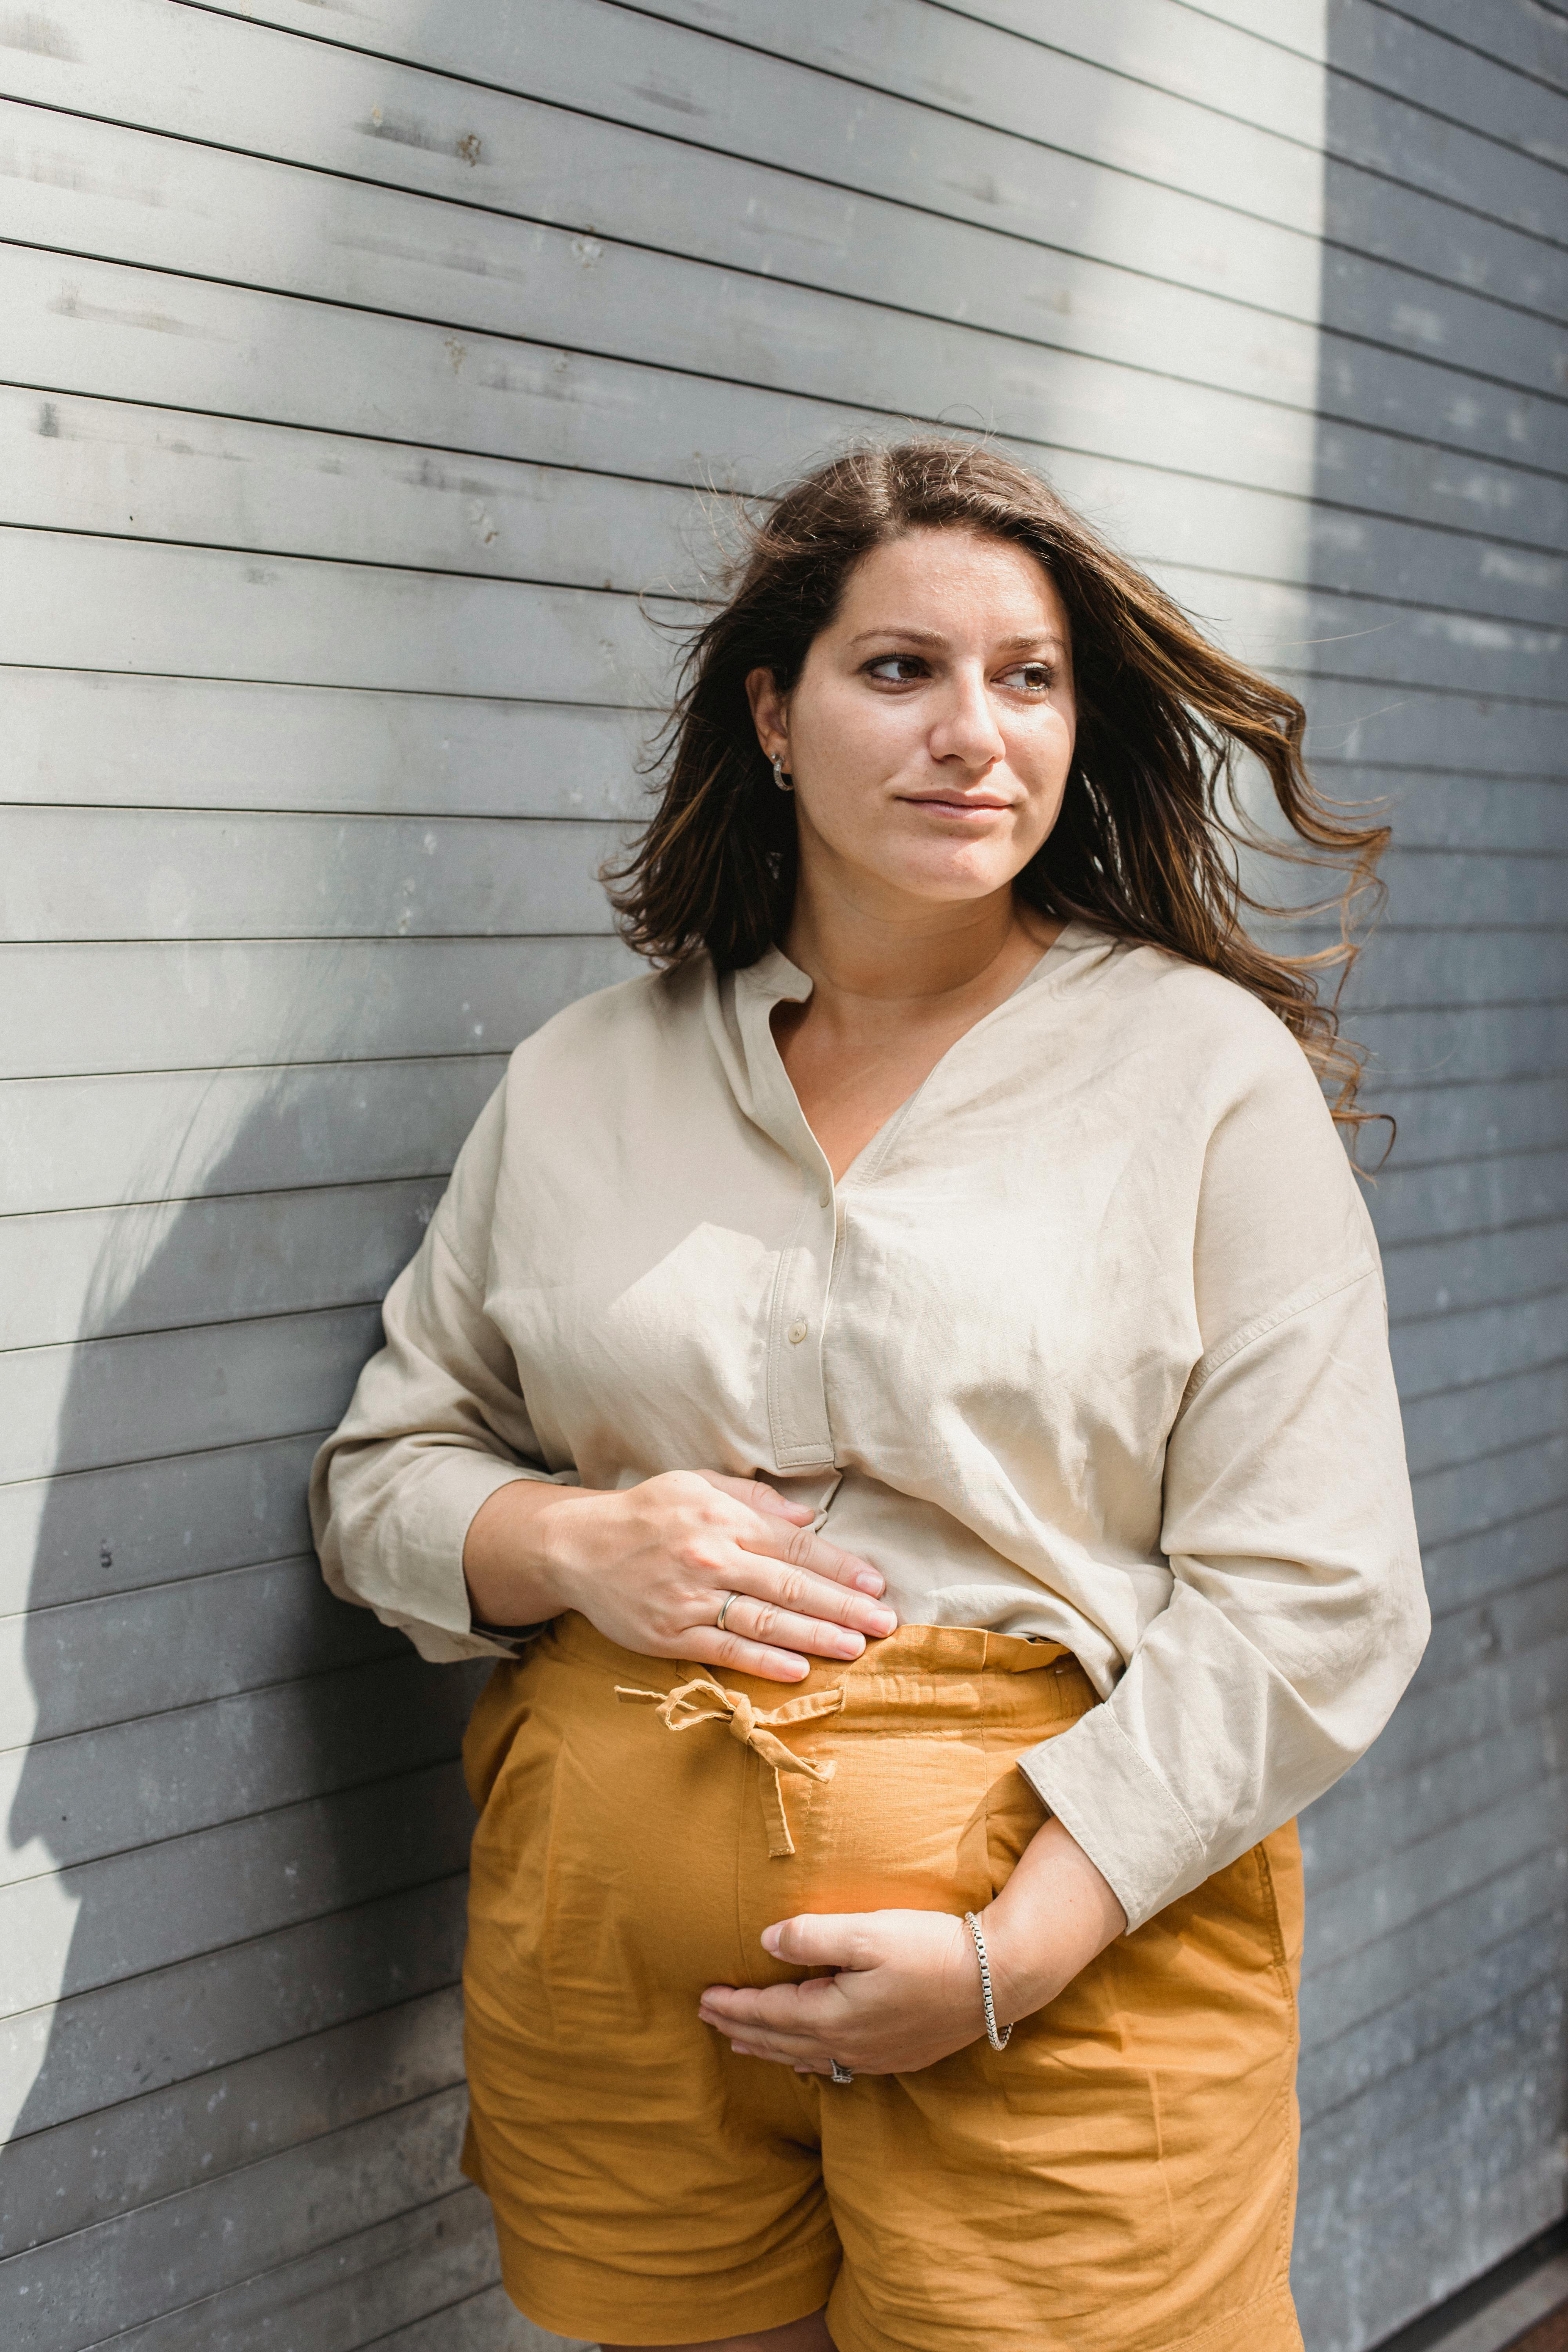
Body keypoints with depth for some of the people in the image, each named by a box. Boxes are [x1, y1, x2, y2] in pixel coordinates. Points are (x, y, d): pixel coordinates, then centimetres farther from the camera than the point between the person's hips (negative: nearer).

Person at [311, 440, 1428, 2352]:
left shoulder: (1213, 1071, -2)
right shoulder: (583, 1081, 8)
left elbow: (1308, 1598, -7)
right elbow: (381, 1472, 14)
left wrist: (1009, 1951, -15)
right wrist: (573, 1545, -8)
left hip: (1067, 1969, -2)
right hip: (611, 1966, 3)